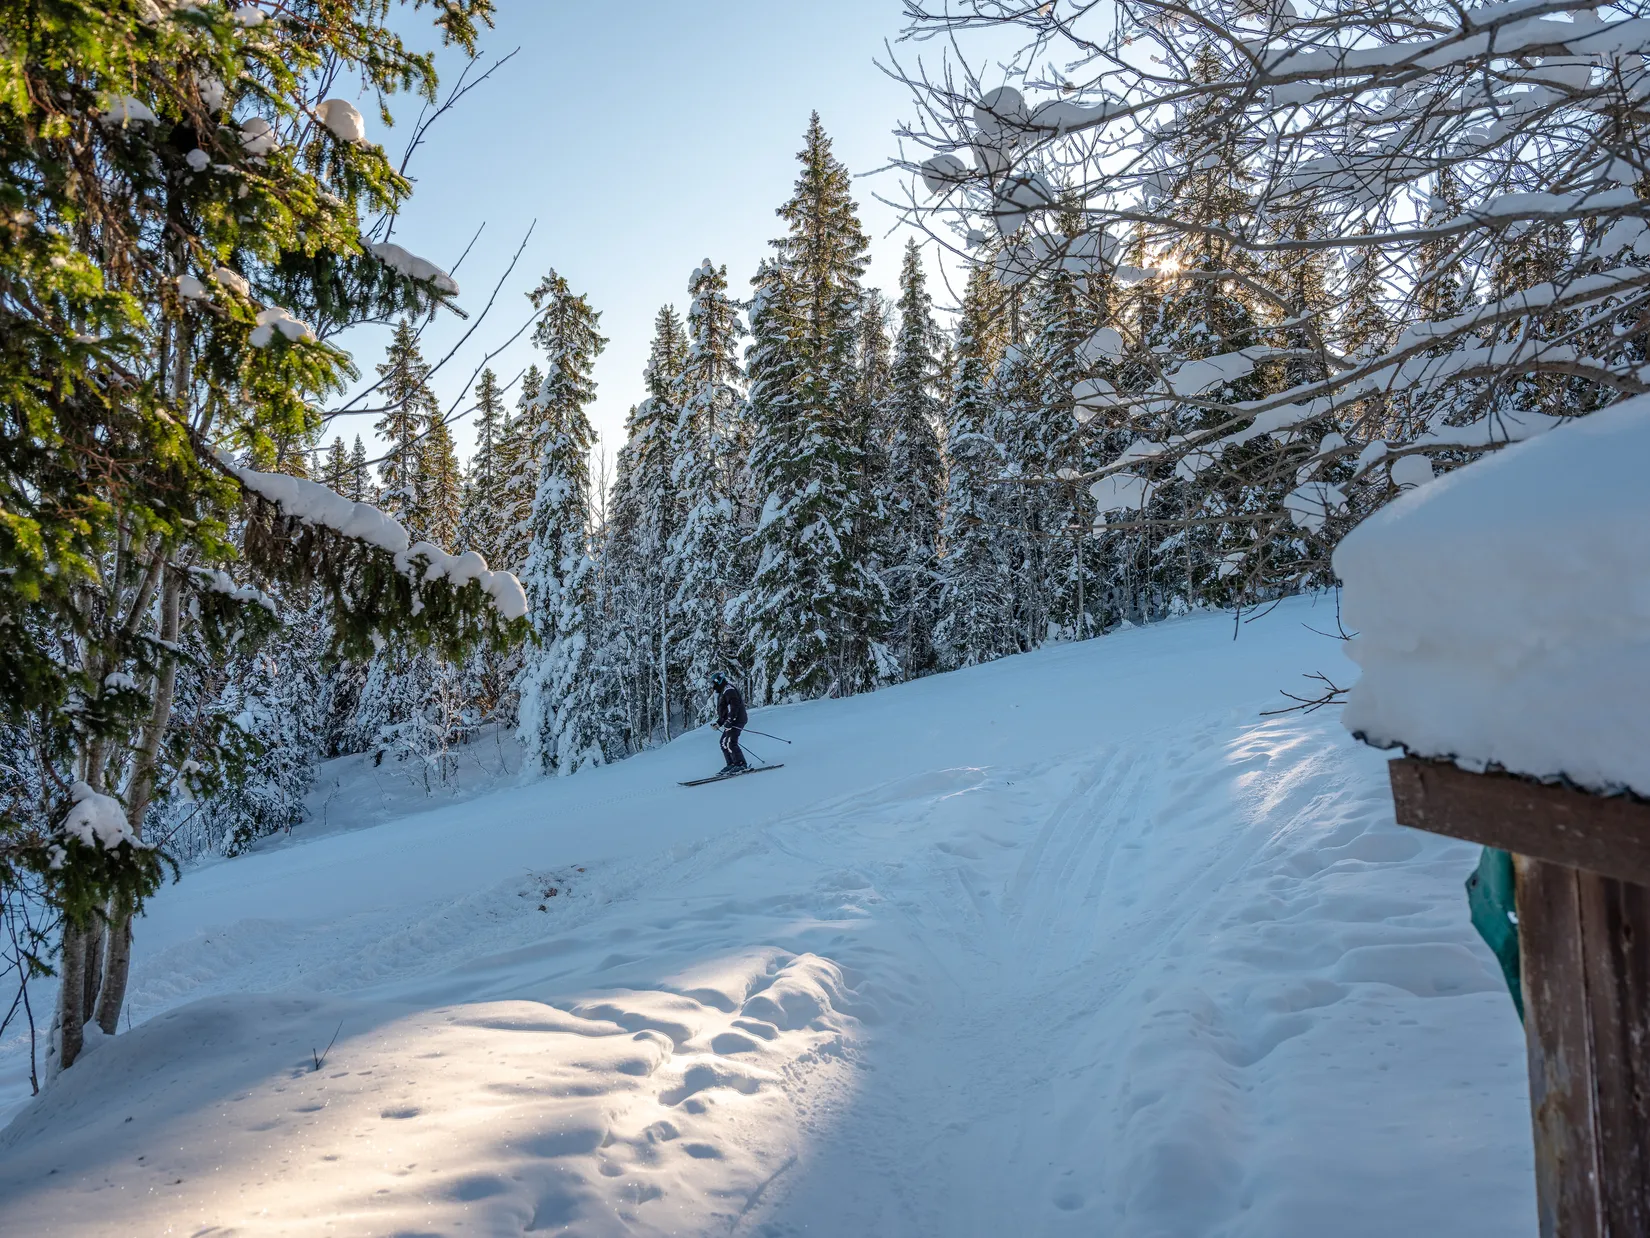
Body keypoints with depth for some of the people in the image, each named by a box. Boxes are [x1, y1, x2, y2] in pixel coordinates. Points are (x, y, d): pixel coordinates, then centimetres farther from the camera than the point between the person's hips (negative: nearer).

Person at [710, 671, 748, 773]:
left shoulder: (728, 690, -10)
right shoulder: (723, 692, 24)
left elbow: (734, 705, -22)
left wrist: (729, 720, -27)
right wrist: (719, 723, 21)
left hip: (736, 720, -11)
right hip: (731, 721, 11)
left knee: (730, 743, -17)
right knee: (723, 742, 11)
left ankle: (741, 764, -17)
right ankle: (732, 764, 10)